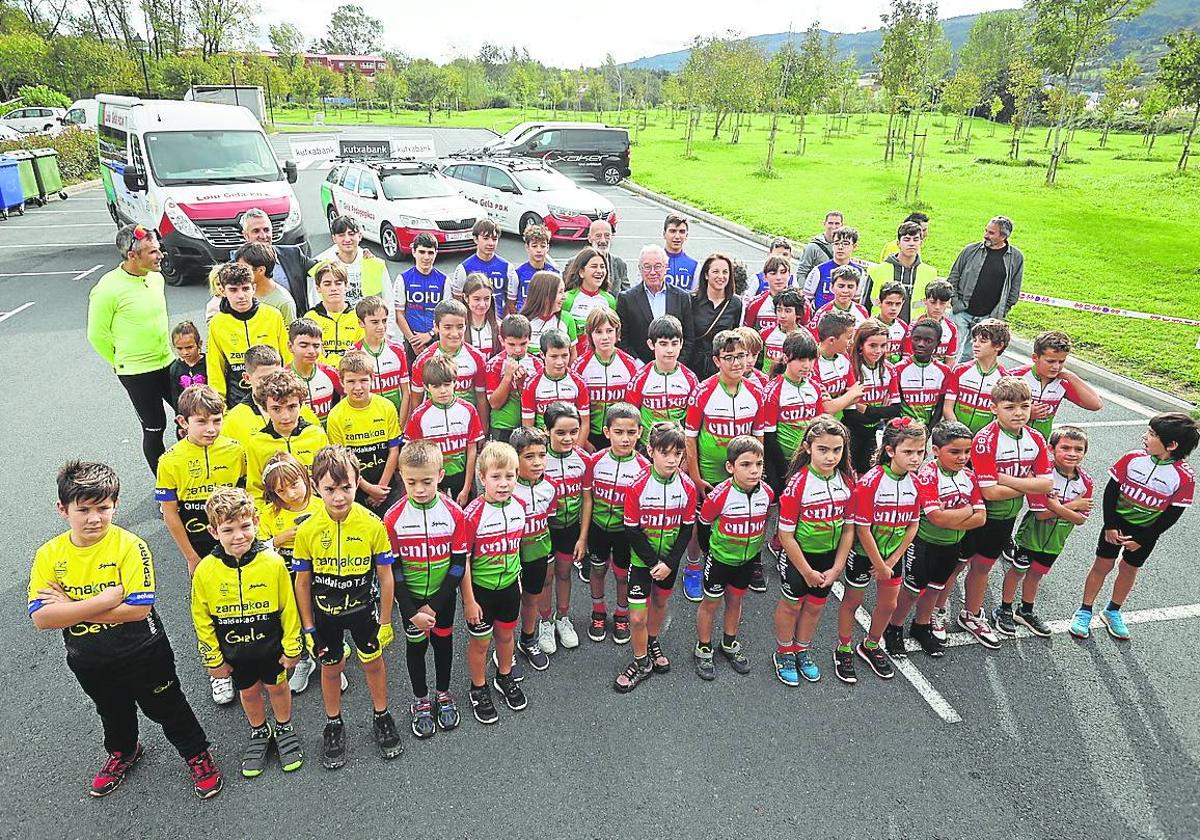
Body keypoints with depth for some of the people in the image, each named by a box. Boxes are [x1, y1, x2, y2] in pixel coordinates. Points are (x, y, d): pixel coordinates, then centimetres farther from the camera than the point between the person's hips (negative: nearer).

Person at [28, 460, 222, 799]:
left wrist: (71, 608, -24)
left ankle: (198, 755, 37)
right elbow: (41, 618, -19)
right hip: (89, 662, 4)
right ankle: (123, 752, 57)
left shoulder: (130, 546, -23)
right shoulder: (49, 555, -11)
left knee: (167, 709, 13)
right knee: (112, 711, 29)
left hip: (142, 653, -4)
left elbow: (138, 608, -27)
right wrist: (105, 599, -29)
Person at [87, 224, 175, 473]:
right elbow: (97, 335, -9)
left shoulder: (156, 278, 1)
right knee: (154, 429, 5)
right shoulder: (108, 289, -19)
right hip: (136, 373, -6)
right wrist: (121, 363, 3)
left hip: (168, 363, 6)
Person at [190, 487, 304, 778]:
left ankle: (284, 729, 45)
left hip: (271, 645, -1)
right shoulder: (205, 571, -18)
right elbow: (201, 618, -5)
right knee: (248, 692, 21)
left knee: (277, 687, 19)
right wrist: (213, 658, 0)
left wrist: (291, 647, -5)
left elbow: (288, 607, -12)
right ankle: (259, 733, 47)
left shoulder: (273, 562, -23)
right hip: (234, 651, 2)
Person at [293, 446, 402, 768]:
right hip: (325, 613, 1)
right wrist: (308, 628, -2)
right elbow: (302, 582, -6)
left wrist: (385, 621, -5)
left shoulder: (372, 524, -21)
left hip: (363, 608, 0)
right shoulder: (307, 530, -18)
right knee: (330, 668, 18)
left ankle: (382, 717, 41)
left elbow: (386, 576, -10)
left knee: (373, 662, 17)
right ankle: (333, 725, 42)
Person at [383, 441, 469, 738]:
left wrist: (435, 605, -15)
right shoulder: (393, 518, -16)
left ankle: (443, 695, 39)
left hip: (443, 595, 1)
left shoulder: (454, 513, -16)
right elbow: (392, 568, -11)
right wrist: (411, 611, -16)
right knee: (416, 645, 14)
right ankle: (421, 701, 35)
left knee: (443, 642, 17)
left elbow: (459, 563, -11)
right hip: (410, 599, 0)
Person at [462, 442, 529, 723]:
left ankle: (505, 678, 46)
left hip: (509, 585, 5)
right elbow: (463, 560, -18)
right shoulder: (473, 514, -24)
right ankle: (479, 690, 34)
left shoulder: (519, 507, -8)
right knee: (480, 641, 12)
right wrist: (468, 600, -14)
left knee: (505, 635, 22)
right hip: (480, 588, -4)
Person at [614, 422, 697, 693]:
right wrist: (653, 563, -15)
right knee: (637, 616, -3)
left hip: (670, 558, 3)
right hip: (642, 557, -3)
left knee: (660, 601, 22)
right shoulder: (637, 486, -21)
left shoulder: (687, 487, -12)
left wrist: (669, 563, -11)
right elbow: (632, 530, -15)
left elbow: (687, 528, -5)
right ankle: (642, 661, 21)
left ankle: (652, 643, 48)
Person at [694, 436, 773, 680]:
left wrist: (755, 545, 13)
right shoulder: (720, 495, -28)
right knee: (711, 603, 10)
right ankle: (703, 649, 28)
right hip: (720, 558, -4)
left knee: (736, 600, 21)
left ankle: (729, 644, 40)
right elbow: (703, 524, -12)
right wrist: (709, 550, -1)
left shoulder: (766, 493, -14)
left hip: (747, 558, 4)